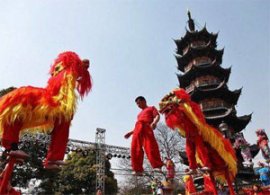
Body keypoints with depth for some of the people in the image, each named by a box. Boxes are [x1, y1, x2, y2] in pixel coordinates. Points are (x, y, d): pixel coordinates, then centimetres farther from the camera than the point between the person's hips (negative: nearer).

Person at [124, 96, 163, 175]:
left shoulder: (151, 108, 22)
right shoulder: (140, 114, 40)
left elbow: (157, 116, 4)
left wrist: (154, 122, -19)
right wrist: (130, 132, 26)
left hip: (147, 127, -6)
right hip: (137, 129, 6)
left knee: (150, 146, -23)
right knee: (135, 148, -10)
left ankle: (158, 166, -26)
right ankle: (138, 169, -13)